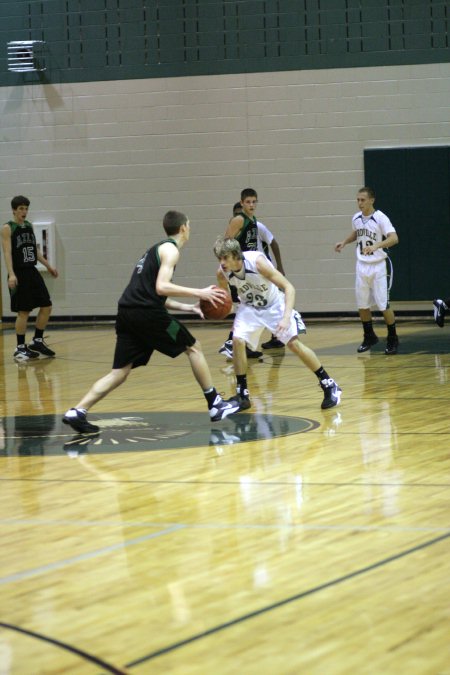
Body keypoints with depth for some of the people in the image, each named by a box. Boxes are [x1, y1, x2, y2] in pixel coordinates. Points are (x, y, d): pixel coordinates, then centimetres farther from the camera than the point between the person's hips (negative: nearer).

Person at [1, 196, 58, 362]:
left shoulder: (29, 226, 12)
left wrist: (48, 266, 20)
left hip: (32, 272, 7)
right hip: (19, 274, -7)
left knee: (46, 307, 6)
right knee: (23, 312, -5)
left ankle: (37, 341, 19)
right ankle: (20, 348, 5)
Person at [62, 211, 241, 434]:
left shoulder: (157, 249, 27)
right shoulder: (170, 249, -1)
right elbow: (161, 287, -15)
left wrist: (187, 307, 27)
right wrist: (199, 293, -11)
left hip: (127, 313, 8)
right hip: (147, 313, -8)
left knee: (120, 372, 5)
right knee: (193, 348, 10)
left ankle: (77, 412, -10)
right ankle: (215, 404, 13)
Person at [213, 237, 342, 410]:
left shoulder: (257, 261, -34)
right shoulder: (222, 273, -21)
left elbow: (289, 287, -31)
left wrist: (286, 317, -43)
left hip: (274, 304, -3)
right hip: (250, 308, 3)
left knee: (294, 343, -11)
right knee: (237, 340, -17)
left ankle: (329, 386, 3)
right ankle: (242, 394, -4)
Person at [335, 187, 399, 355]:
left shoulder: (380, 218, -17)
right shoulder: (356, 218, 3)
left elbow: (394, 238, -29)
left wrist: (376, 245, -43)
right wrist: (344, 242, 9)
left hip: (379, 266, -6)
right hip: (362, 265, 6)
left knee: (383, 305, -5)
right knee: (362, 305, 8)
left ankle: (393, 339, 9)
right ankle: (369, 337, 24)